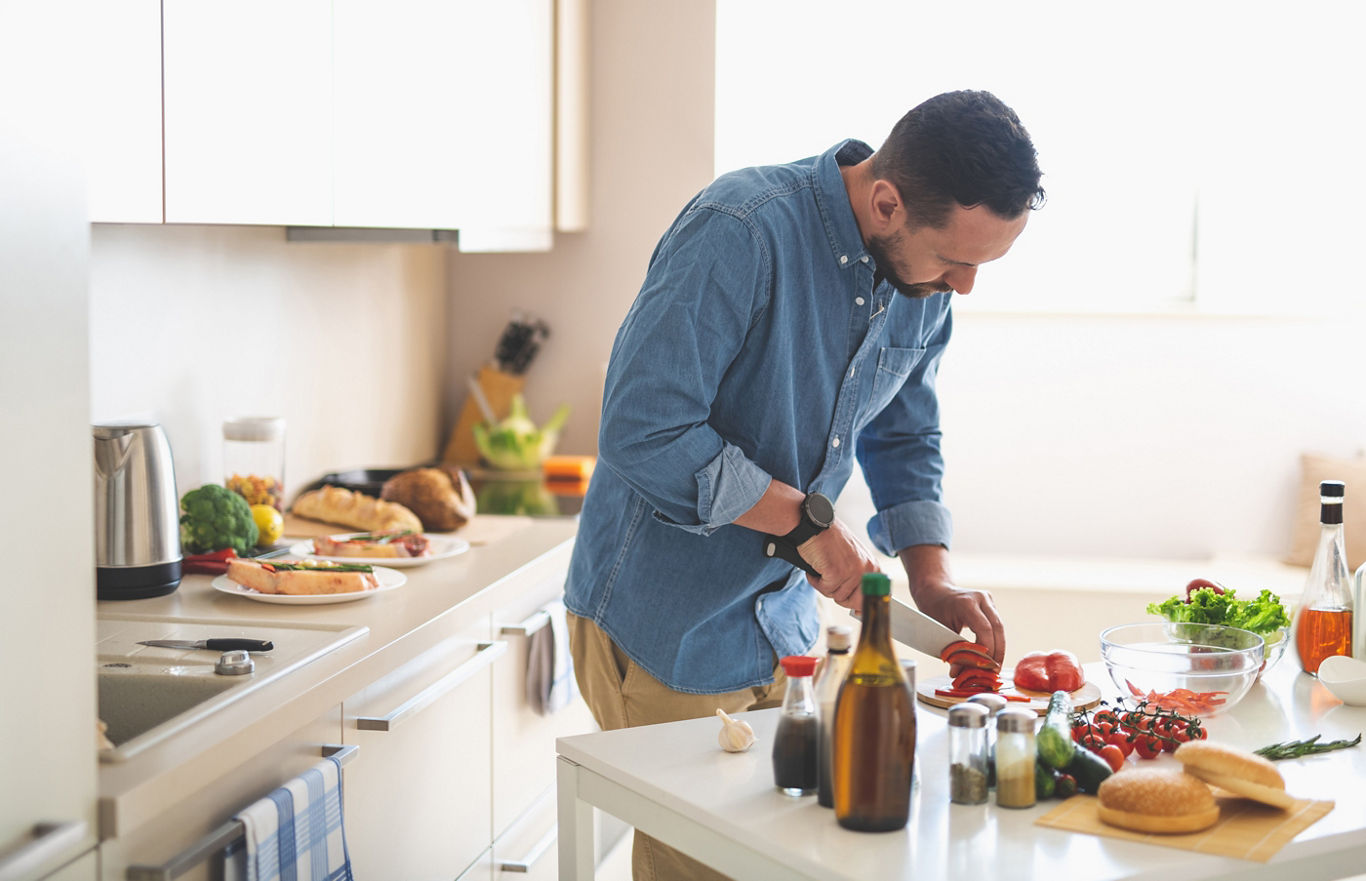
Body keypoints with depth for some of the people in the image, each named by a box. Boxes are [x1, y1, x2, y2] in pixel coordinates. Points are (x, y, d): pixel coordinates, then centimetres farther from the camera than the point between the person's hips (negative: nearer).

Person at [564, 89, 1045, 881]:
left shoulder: (924, 279, -1)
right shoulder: (740, 232, -26)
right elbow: (644, 432, -29)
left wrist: (932, 579, 0)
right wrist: (807, 520, -24)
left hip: (784, 621, 7)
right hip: (665, 617, -7)